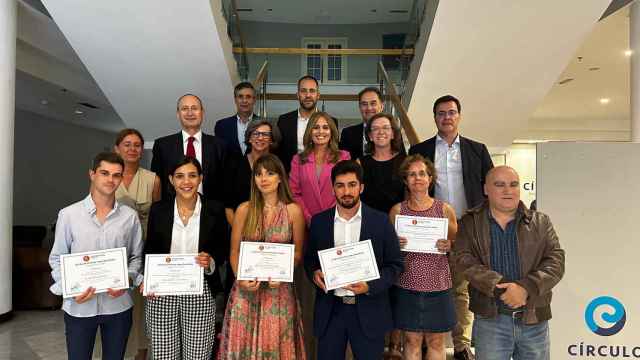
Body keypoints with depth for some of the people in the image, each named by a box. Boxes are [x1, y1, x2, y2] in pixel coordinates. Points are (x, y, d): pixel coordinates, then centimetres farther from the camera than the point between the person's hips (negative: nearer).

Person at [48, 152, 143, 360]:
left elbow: (136, 257, 5)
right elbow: (57, 259, 1)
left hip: (118, 305, 1)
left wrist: (127, 280, -12)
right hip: (78, 306, -1)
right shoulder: (68, 214, -5)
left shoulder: (130, 216, -3)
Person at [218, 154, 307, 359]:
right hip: (247, 287, 1)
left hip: (279, 289, -1)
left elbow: (298, 253, 3)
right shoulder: (244, 209, -1)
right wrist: (240, 278, -12)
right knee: (243, 342, 9)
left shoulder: (293, 210, -4)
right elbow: (234, 251, 4)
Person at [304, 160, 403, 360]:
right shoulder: (319, 221, 2)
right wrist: (314, 273, -10)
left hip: (368, 311, -1)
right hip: (330, 310, 2)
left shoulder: (380, 221, -4)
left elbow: (395, 264, -2)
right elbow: (309, 259, 12)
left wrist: (371, 286, -16)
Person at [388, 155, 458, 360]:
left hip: (438, 285, 0)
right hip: (407, 285, 0)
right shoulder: (397, 210, 1)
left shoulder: (445, 209, 1)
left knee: (436, 342, 11)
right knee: (411, 340, 9)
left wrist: (449, 246, -11)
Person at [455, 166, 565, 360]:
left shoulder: (540, 222, 7)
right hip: (490, 319, -2)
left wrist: (526, 288, -19)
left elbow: (555, 261, -3)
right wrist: (500, 288, -21)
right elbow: (466, 261, -9)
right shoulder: (470, 223, 3)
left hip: (535, 320, 2)